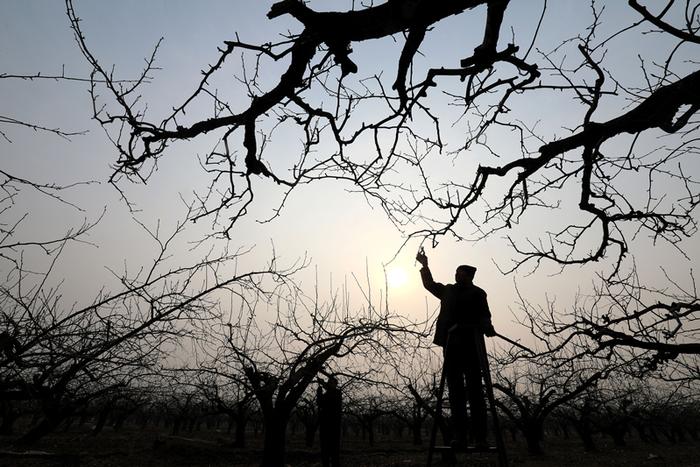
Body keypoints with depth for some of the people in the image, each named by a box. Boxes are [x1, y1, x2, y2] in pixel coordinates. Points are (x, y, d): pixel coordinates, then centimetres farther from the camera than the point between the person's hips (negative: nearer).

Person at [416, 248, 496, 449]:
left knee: (475, 390, -1)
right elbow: (430, 284, 30)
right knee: (455, 391, 4)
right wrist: (425, 265, 22)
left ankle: (480, 438, 4)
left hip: (471, 344, -4)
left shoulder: (477, 293, 5)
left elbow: (484, 316, -4)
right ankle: (459, 437, 7)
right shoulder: (449, 290, 18)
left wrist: (488, 329, -24)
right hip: (451, 344, 4)